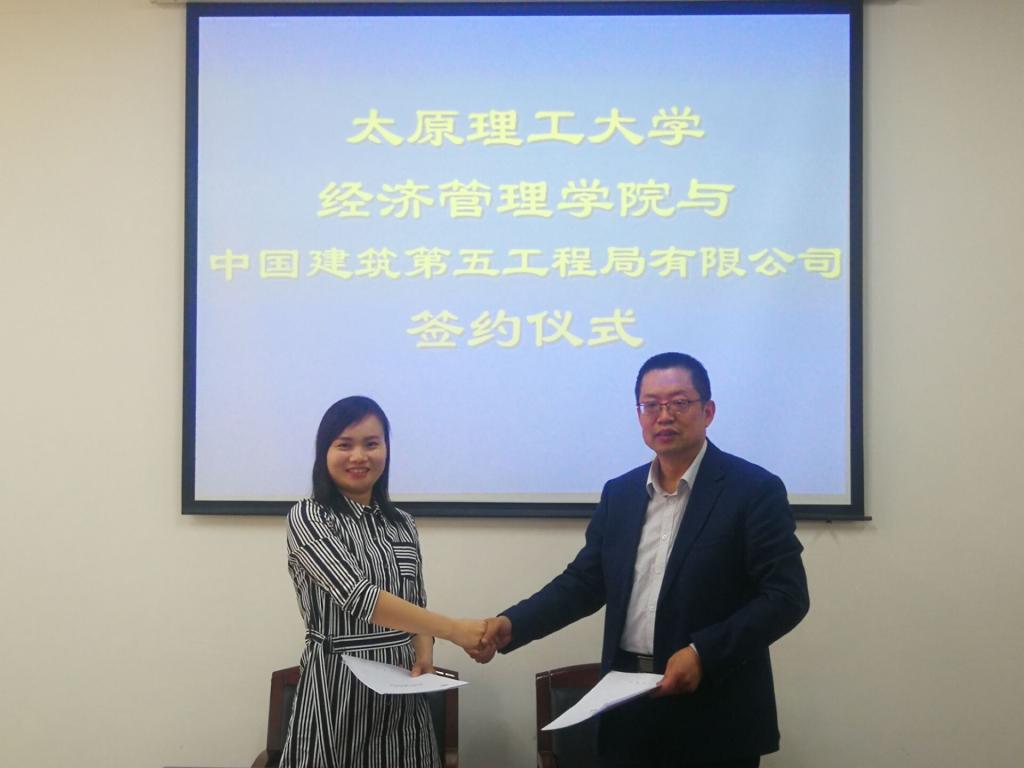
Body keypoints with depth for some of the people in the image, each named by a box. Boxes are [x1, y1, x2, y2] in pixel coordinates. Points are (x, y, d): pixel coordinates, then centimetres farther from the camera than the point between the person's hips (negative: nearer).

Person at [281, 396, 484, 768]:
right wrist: (452, 629, -25)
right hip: (336, 687, -5)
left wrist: (423, 656, -5)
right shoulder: (307, 516, -8)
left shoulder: (402, 524, 10)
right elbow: (356, 595, -20)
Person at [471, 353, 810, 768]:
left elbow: (787, 595, -12)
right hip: (630, 712, 5)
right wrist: (511, 624, -6)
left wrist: (704, 653, -22)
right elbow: (583, 582, 10)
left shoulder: (754, 490, -7)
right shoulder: (619, 493, 10)